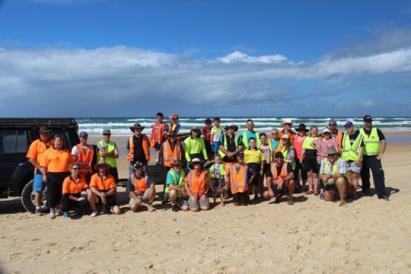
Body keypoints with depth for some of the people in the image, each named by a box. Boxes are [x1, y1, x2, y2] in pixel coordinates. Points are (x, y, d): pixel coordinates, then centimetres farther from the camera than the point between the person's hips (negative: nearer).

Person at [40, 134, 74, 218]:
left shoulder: (67, 152, 10)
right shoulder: (48, 151, 2)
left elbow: (71, 163, 13)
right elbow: (43, 164, -1)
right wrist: (44, 175, -9)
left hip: (64, 175, 3)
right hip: (52, 175, -2)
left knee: (61, 193, 9)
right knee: (52, 193, 0)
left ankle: (58, 208, 25)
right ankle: (52, 210, 9)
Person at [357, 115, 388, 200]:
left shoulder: (377, 131, 4)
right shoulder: (359, 132, 5)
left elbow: (383, 142, 2)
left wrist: (381, 154, -6)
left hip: (374, 157, -1)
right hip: (363, 157, 1)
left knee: (379, 175, -9)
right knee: (364, 175, 9)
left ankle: (382, 193, -9)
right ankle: (365, 190, 24)